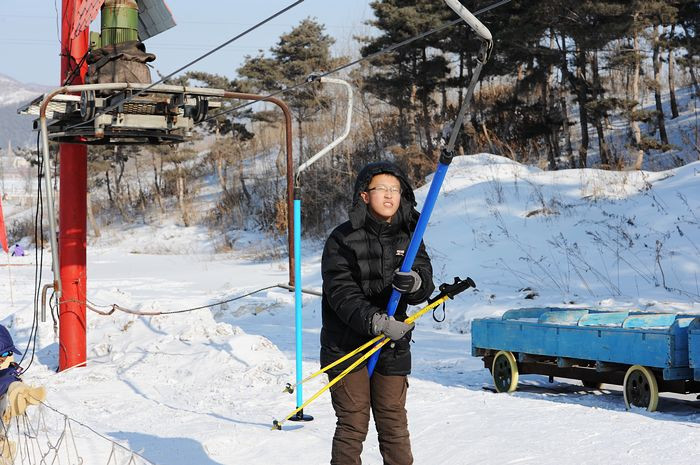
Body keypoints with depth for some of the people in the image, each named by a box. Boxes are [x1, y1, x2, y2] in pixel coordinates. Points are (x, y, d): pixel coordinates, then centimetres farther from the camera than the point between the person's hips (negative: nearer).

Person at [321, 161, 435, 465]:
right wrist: (375, 321, -30)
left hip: (392, 348, 3)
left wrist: (415, 283, -29)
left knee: (394, 425, 9)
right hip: (347, 345, -3)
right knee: (353, 425, 1)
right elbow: (342, 292, -16)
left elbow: (425, 285, -4)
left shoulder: (409, 238, 6)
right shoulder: (342, 239, -7)